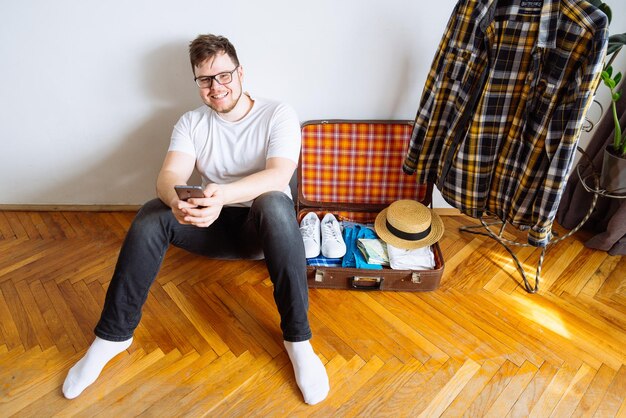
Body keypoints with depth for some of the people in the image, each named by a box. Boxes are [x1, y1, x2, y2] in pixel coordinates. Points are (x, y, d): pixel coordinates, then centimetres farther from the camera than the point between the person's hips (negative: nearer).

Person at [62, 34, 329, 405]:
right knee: (152, 215, -22)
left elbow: (279, 175, -25)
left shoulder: (278, 115, -7)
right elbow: (169, 175, -13)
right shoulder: (191, 123, 3)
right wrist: (177, 200, -39)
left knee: (275, 204, -37)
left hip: (263, 226, -3)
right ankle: (113, 335, -7)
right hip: (213, 225, 3)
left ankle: (298, 339, -26)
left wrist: (224, 194, -43)